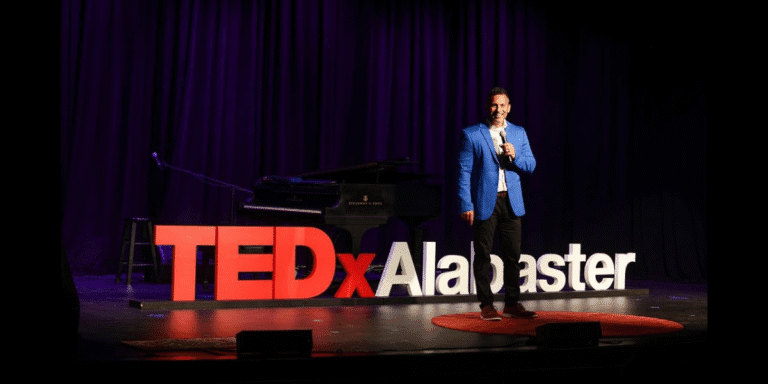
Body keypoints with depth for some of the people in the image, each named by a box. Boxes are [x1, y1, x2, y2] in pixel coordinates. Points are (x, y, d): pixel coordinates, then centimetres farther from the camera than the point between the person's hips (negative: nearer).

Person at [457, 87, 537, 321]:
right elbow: (464, 171, -3)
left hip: (511, 203, 4)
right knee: (483, 256, 1)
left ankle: (512, 304, 15)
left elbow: (531, 166, 11)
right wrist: (466, 205, -10)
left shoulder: (519, 133, 12)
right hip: (484, 203, -3)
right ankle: (486, 306, 10)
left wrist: (514, 156, -10)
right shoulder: (471, 134, 0)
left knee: (513, 255, 5)